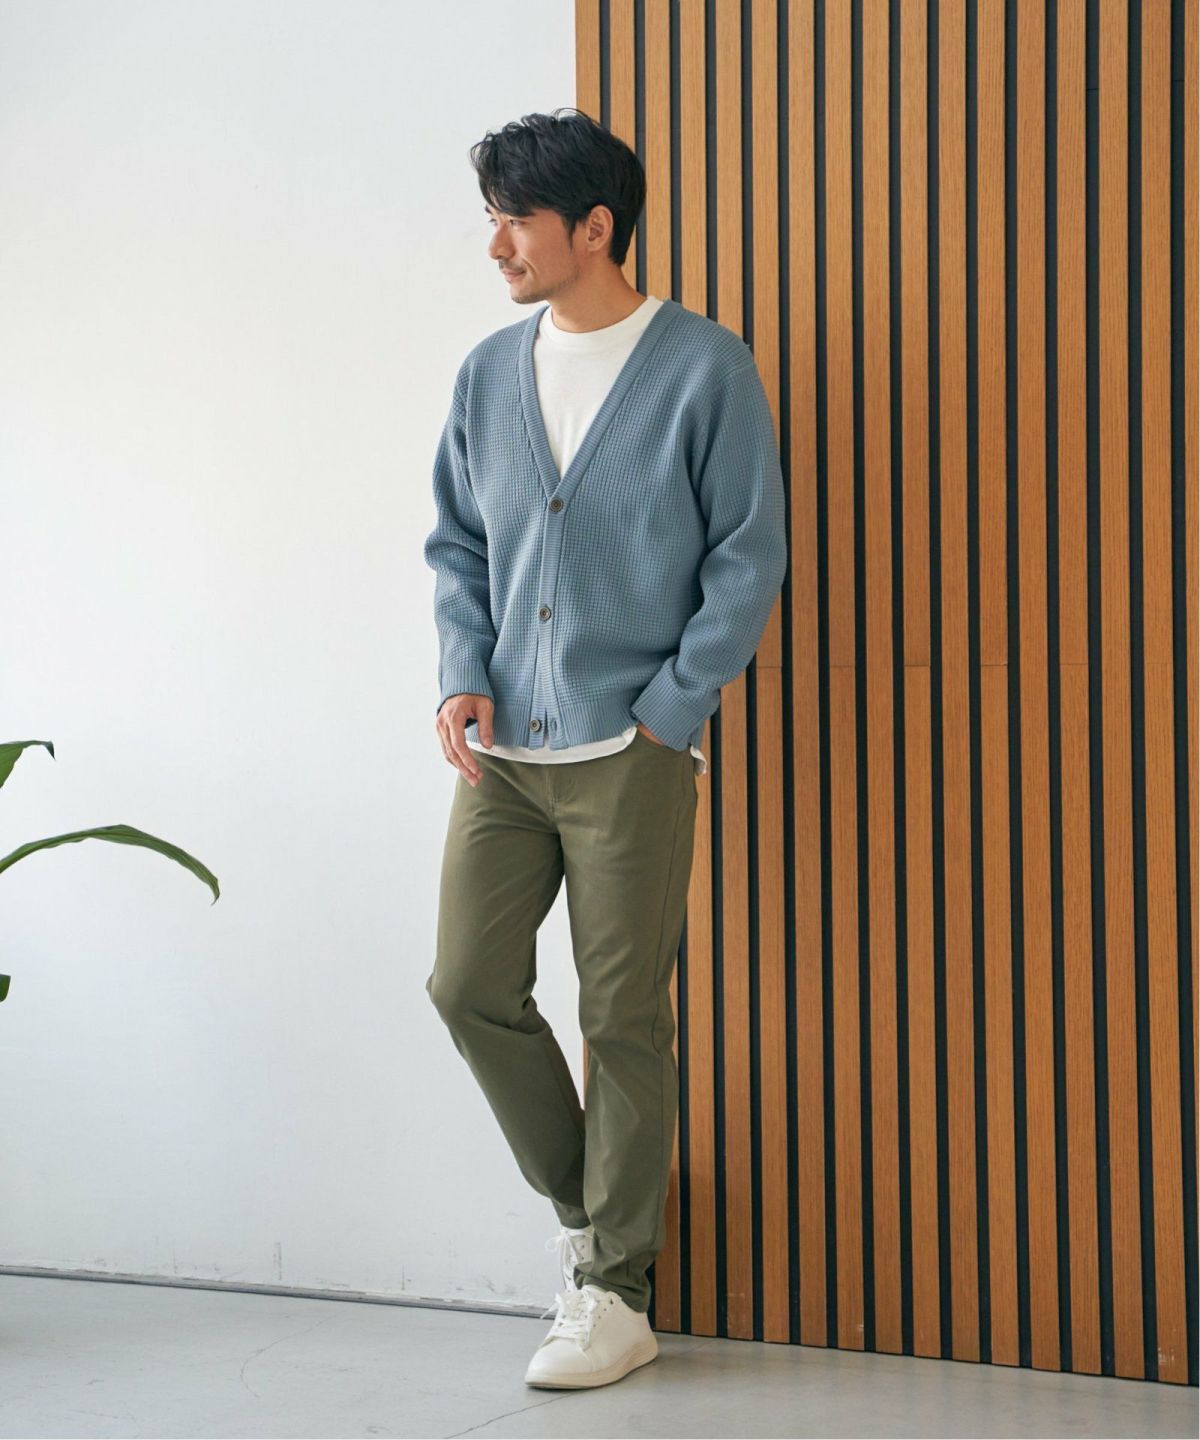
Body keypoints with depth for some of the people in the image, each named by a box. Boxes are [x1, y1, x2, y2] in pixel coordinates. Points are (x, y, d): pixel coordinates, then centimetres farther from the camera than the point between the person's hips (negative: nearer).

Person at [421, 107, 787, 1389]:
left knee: (623, 1019, 1)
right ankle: (581, 1204, 25)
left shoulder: (705, 369, -5)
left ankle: (615, 1294, 12)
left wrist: (667, 716, -9)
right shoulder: (489, 374, 9)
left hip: (632, 753, -5)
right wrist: (462, 678, 1)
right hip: (504, 748, 5)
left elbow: (750, 558, -5)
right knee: (469, 983, 1)